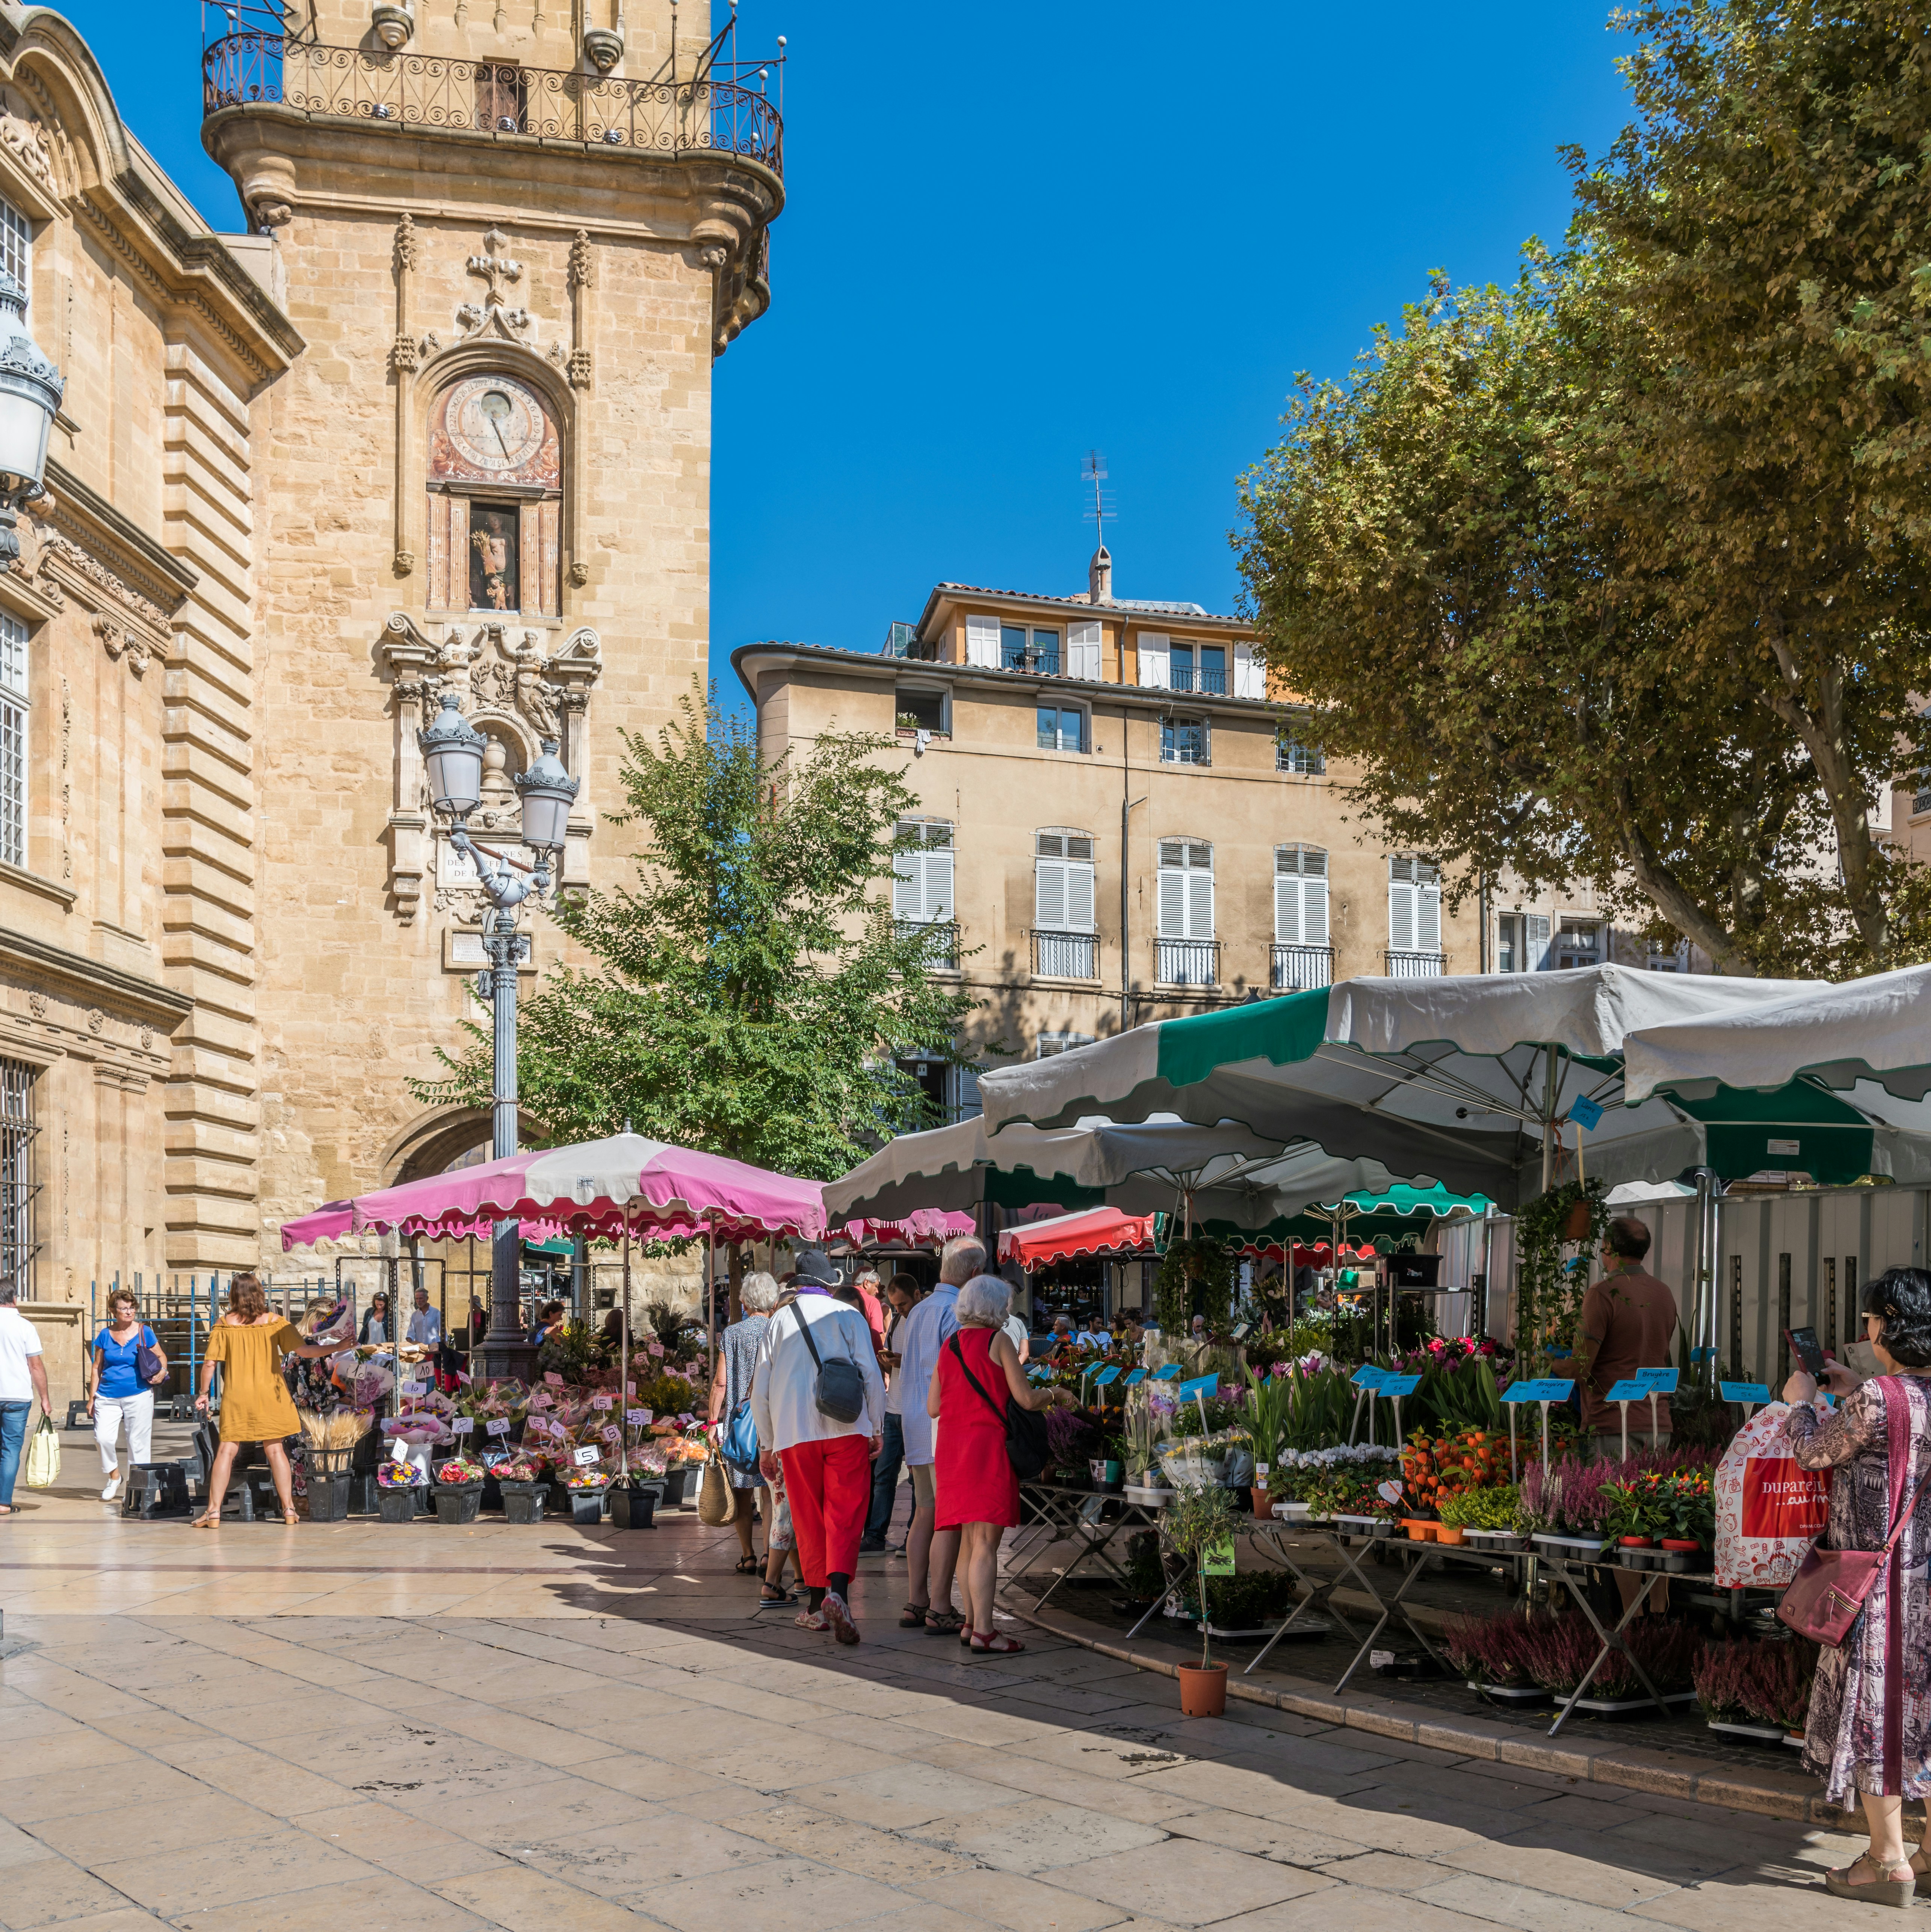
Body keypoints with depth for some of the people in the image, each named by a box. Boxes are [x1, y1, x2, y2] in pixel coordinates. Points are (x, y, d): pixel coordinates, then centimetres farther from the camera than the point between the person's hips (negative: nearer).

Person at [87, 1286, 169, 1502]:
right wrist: (92, 1398, 8)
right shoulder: (105, 1336, 5)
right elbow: (96, 1368, 11)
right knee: (103, 1438, -13)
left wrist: (162, 1371, -8)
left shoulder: (144, 1332, 2)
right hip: (108, 1397, 1)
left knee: (138, 1442, 1)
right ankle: (114, 1476, 11)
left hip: (139, 1395, -1)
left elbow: (161, 1356, 13)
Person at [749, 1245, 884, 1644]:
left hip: (794, 1433, 2)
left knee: (808, 1519, 11)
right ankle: (837, 1592, -24)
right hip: (846, 1430, -2)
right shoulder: (848, 1316, 4)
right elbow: (872, 1376, 0)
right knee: (846, 1514, -4)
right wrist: (877, 1429, 9)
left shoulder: (780, 1321, 10)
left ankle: (816, 1605, 15)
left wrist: (766, 1444, 18)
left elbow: (760, 1390, 11)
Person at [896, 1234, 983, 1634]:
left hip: (915, 1424, 9)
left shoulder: (918, 1311, 16)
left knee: (925, 1514, 13)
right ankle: (940, 1608, -4)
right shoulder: (957, 1313, -13)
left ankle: (915, 1602, 14)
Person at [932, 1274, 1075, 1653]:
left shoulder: (949, 1346, 13)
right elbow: (1026, 1399, -9)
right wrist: (1056, 1395, 10)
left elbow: (933, 1406, 14)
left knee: (969, 1540, 15)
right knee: (986, 1541, -9)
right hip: (987, 1443, -7)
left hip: (953, 1446, 7)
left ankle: (971, 1622, 20)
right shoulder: (998, 1341, -6)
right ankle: (983, 1632, -11)